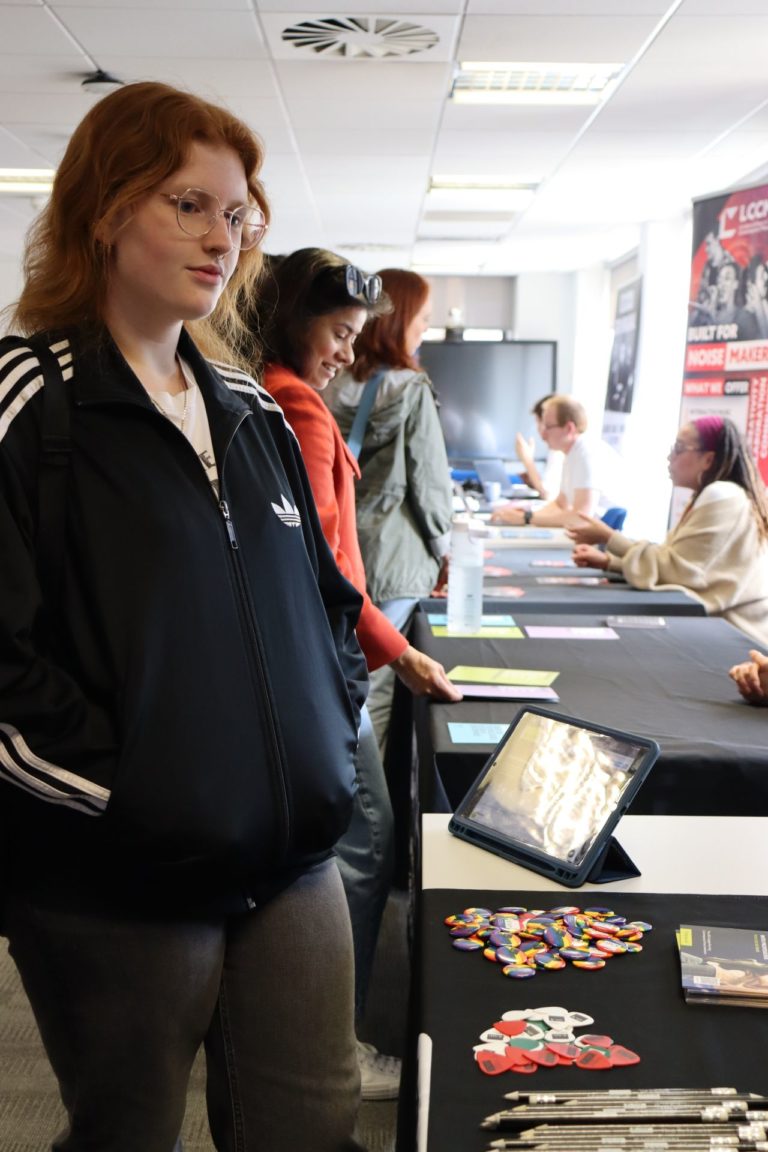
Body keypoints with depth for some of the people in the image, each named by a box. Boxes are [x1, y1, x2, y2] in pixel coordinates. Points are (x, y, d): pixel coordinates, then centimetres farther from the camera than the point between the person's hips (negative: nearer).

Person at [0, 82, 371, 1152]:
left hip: (296, 854, 6)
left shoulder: (252, 412, 10)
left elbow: (326, 597, 18)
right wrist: (126, 791, -18)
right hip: (118, 887, -6)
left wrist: (335, 727, 5)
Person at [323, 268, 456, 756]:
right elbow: (429, 478, -8)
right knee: (376, 683, 2)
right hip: (391, 556, -6)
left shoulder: (335, 383, 5)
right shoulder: (410, 389, -11)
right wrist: (442, 550, 6)